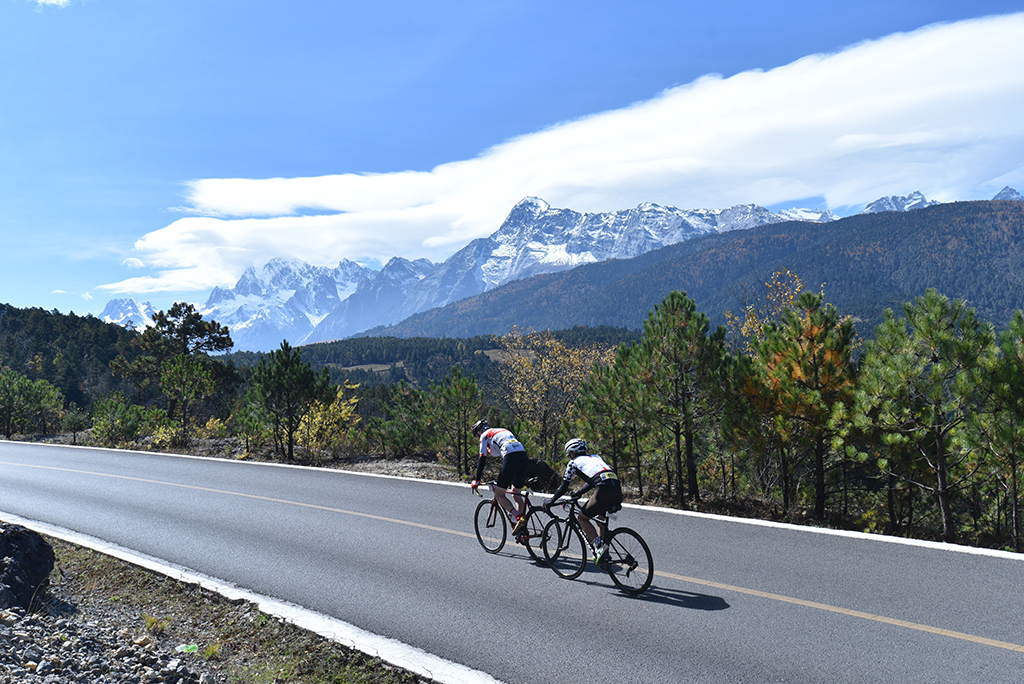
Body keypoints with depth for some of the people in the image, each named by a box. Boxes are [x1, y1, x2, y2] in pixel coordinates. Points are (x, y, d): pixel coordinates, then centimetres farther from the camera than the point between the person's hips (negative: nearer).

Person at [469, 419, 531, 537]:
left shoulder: (485, 436, 15)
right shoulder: (503, 431, 35)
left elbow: (482, 459, 8)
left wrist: (476, 481, 13)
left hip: (511, 458, -7)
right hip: (524, 456, 7)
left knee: (499, 494, 3)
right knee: (517, 494, 19)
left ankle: (519, 518, -14)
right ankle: (522, 528, 12)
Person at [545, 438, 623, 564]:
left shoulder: (574, 462, 16)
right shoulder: (596, 457, 33)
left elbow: (564, 486, 18)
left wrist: (550, 502, 28)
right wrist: (577, 494, 50)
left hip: (604, 490, -7)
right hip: (617, 489, 7)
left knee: (582, 518, 11)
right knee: (601, 521, 27)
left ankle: (599, 546, -4)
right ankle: (604, 554, 21)